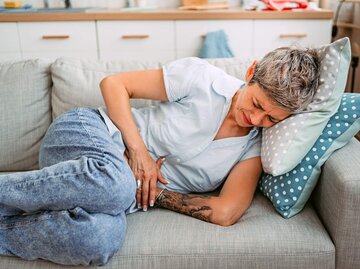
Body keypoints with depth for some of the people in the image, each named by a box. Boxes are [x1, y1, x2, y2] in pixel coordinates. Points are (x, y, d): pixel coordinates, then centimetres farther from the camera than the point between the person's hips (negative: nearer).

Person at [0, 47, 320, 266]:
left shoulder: (257, 146, -2)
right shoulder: (201, 77, -9)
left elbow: (225, 213, -14)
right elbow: (114, 84, -4)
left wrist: (159, 194, -13)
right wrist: (137, 149, -14)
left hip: (123, 183, 2)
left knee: (105, 238, -34)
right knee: (116, 184, -39)